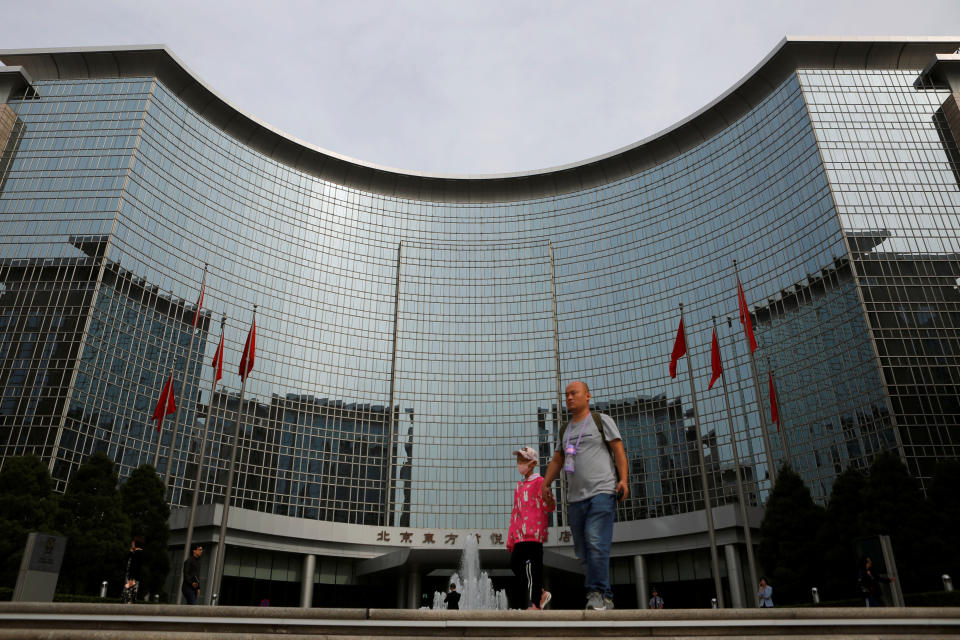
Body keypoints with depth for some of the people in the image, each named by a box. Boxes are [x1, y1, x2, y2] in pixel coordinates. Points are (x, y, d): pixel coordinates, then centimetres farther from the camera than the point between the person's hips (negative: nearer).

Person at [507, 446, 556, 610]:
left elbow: (549, 507, -10)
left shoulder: (540, 482, -2)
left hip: (533, 534, -8)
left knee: (531, 566, -10)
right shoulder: (519, 486, 22)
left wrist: (548, 500, -35)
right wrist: (510, 539, 22)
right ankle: (540, 593, 19)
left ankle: (534, 604, -5)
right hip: (520, 536, 8)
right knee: (515, 563, 6)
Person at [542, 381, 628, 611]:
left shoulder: (601, 420, 7)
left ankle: (598, 594, -14)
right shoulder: (565, 430, 22)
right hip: (575, 498, 6)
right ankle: (603, 599, 8)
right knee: (583, 552, 3)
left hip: (602, 492, -6)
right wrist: (546, 484, 11)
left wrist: (623, 479, -11)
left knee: (596, 543, -19)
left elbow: (619, 450, 1)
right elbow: (557, 460, 22)